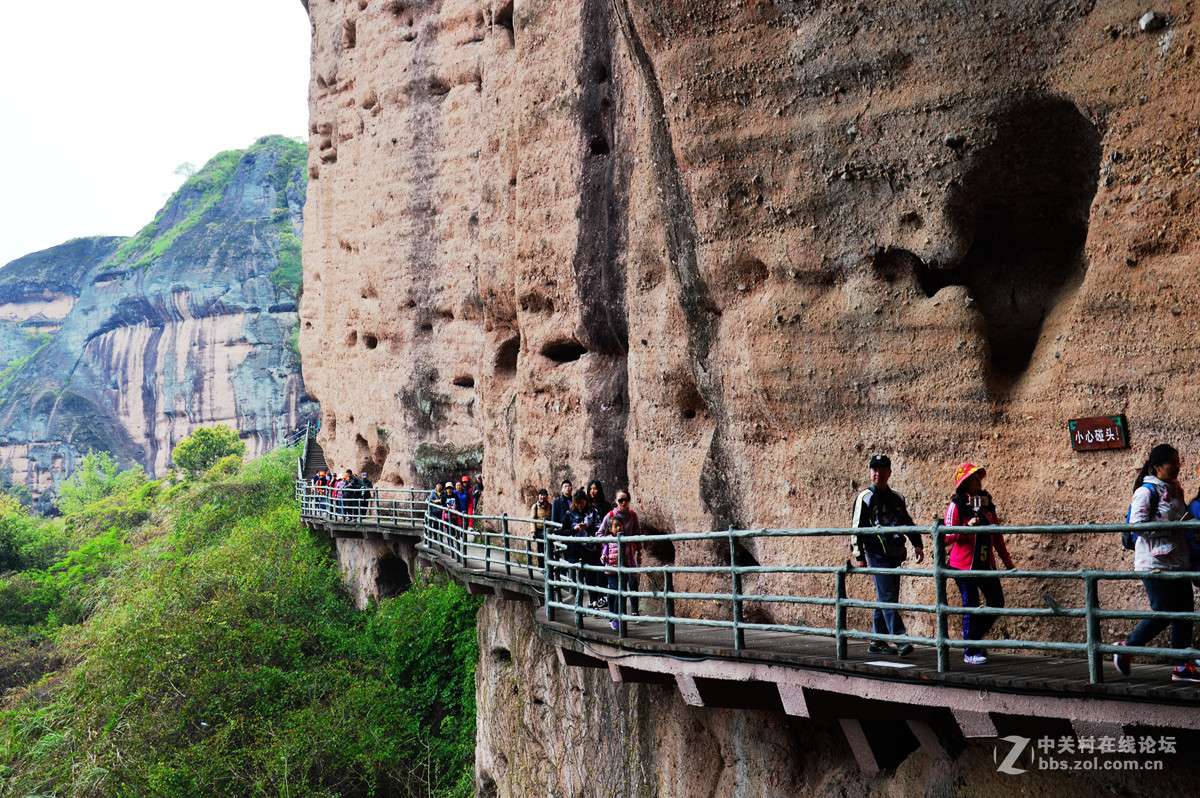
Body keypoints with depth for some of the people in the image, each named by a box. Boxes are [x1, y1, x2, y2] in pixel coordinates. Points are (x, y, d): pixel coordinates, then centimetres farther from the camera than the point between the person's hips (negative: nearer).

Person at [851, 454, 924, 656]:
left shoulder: (897, 498, 15)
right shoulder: (865, 498, -2)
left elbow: (908, 523, 23)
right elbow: (856, 529, -4)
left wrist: (917, 544, 9)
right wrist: (859, 556, -9)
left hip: (895, 555, 6)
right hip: (877, 555, -6)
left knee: (886, 598, 9)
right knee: (888, 597, -12)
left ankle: (877, 642, 16)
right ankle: (900, 640, -15)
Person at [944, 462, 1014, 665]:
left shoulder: (987, 505, 11)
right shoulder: (956, 506, -6)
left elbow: (997, 535, 16)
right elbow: (949, 536, -9)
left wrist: (1007, 561, 16)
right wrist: (968, 527, -24)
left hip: (986, 564, 6)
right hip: (964, 564, -6)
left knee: (997, 602, 5)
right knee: (971, 605, -1)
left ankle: (973, 635, 27)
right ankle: (970, 652, 10)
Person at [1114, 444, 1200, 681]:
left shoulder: (1174, 490, 15)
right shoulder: (1147, 491, -10)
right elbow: (1138, 525, -19)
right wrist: (1173, 527, -19)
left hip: (1177, 562, 8)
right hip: (1155, 562, -8)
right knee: (1163, 612, -8)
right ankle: (1126, 647, 9)